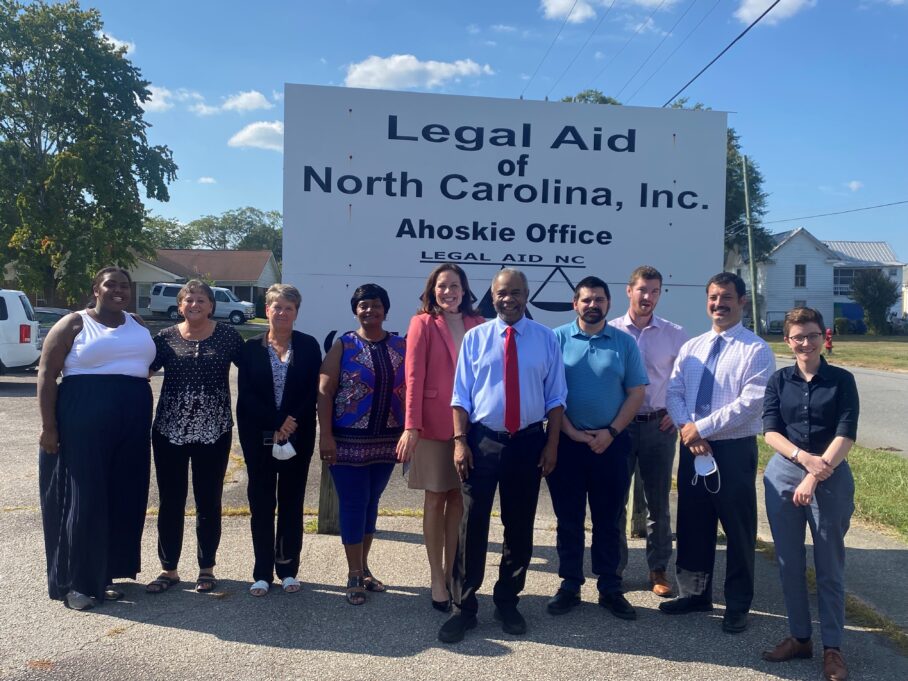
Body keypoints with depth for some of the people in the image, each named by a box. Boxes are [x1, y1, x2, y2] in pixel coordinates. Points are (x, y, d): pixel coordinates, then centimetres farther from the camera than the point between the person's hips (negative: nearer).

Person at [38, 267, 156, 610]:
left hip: (132, 423, 5)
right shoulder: (74, 324, -1)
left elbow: (151, 362, 19)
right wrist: (48, 425, -11)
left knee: (123, 499, 8)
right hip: (82, 421, -5)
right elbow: (46, 374, -4)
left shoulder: (138, 325, 14)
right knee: (83, 500, -1)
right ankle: (76, 582, 10)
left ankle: (106, 574, 22)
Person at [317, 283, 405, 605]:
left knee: (371, 503, 14)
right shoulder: (343, 346, -3)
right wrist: (325, 435, -13)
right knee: (353, 504, 1)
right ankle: (354, 575, 14)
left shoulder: (400, 346, 5)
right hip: (349, 440, -3)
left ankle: (363, 567, 29)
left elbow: (408, 391, 5)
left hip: (386, 441, 3)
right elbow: (324, 391, -6)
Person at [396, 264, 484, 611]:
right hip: (434, 424, -3)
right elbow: (414, 376, -8)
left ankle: (451, 572, 23)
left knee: (458, 498, 9)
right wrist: (411, 425, -15)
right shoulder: (423, 323, -2)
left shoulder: (477, 325, 8)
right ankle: (437, 579, 15)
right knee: (436, 499, 5)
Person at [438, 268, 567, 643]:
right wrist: (460, 440, -8)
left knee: (520, 527, 12)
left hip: (528, 442, 1)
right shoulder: (475, 338, 2)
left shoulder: (546, 338, 3)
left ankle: (508, 603, 28)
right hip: (482, 440, -1)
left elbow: (555, 396, 3)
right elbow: (461, 394, 0)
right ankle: (464, 606, 15)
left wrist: (552, 444, -3)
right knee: (473, 525, 2)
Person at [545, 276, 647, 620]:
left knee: (608, 520, 9)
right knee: (568, 518, 8)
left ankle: (610, 589, 21)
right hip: (566, 441, -1)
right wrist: (570, 432, -10)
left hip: (610, 443, 1)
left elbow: (636, 392, 3)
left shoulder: (624, 342, 5)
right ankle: (569, 585, 21)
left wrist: (611, 432, -8)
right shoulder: (558, 338, 1)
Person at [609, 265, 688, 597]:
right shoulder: (610, 331, -1)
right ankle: (614, 567, 22)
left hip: (659, 426, 1)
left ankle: (658, 569, 24)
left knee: (658, 502, 10)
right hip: (618, 424, -1)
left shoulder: (675, 334, 2)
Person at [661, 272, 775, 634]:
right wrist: (686, 428, -13)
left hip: (734, 450, -5)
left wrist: (702, 427, -17)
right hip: (692, 447, 5)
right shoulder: (690, 347, 10)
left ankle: (737, 605, 23)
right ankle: (695, 593, 30)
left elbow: (751, 402, -17)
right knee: (692, 524, 14)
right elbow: (673, 392, 5)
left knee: (738, 529, 7)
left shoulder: (756, 350, -7)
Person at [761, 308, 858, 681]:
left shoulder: (842, 380, -2)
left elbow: (846, 435, -9)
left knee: (829, 567, 6)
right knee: (789, 563, 9)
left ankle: (832, 647, 18)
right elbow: (771, 432, -2)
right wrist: (805, 458, -18)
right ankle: (799, 636, 25)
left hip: (831, 479, -2)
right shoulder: (778, 380, 4)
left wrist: (816, 475, -17)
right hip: (783, 477, 2)